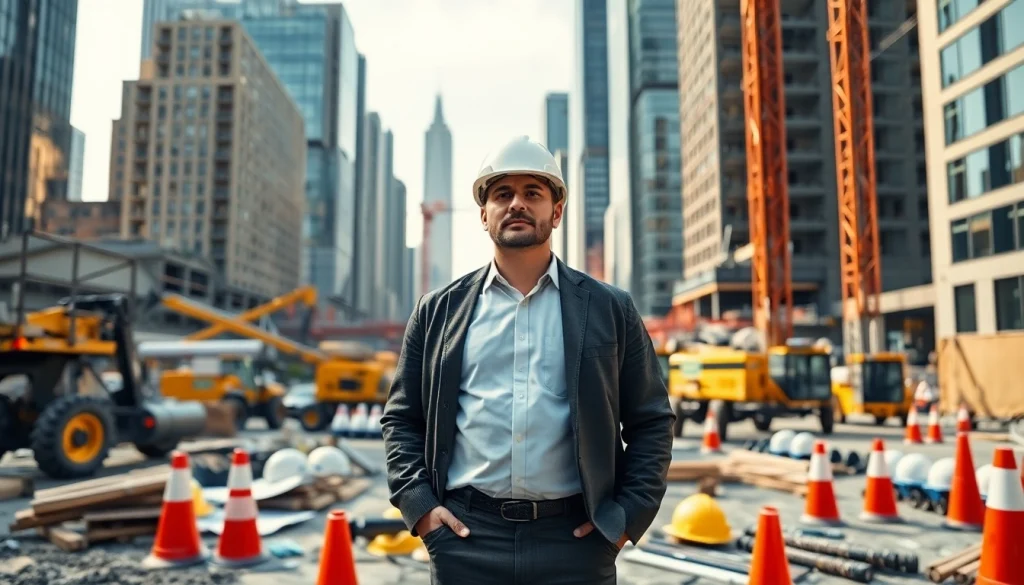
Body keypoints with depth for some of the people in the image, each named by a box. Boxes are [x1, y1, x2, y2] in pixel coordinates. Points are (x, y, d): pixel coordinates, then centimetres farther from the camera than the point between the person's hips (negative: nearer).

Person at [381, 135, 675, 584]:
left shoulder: (610, 310, 4)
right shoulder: (438, 311, 6)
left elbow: (652, 421, 6)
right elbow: (401, 418, 11)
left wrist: (629, 514, -2)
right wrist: (418, 503, -1)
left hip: (575, 540, 0)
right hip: (465, 537, 1)